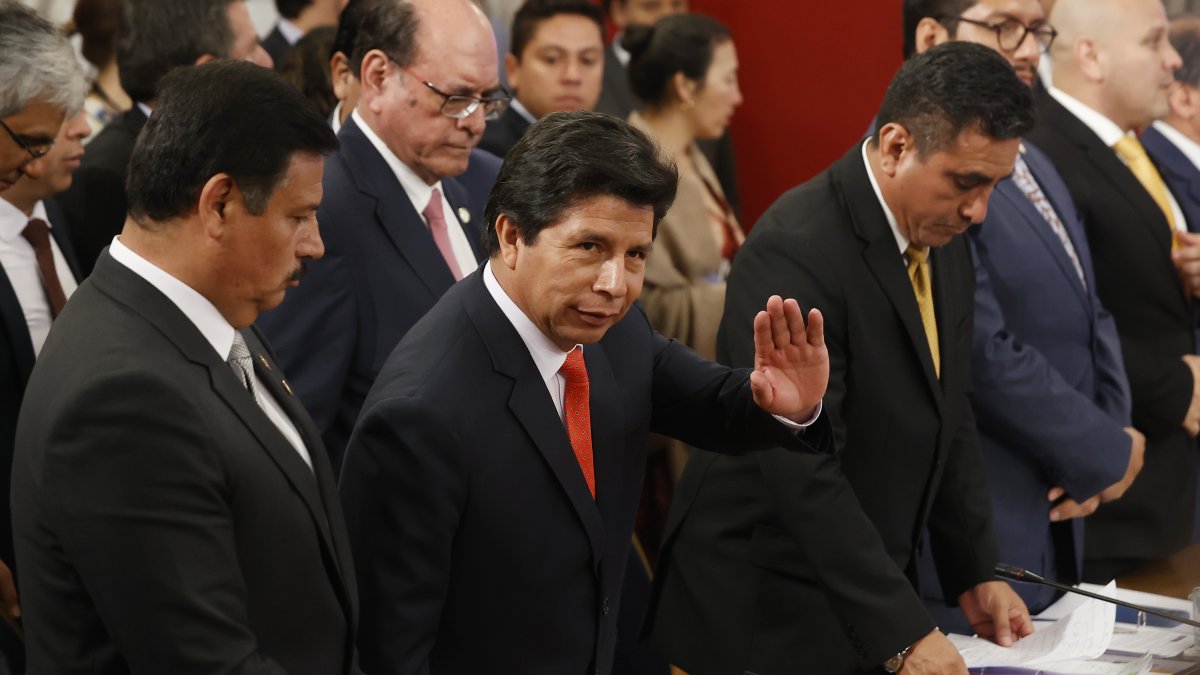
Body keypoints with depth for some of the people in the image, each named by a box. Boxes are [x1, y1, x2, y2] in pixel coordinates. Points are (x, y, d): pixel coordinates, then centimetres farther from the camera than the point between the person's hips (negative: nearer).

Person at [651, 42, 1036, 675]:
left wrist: (975, 573, 8)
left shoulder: (943, 241, 4)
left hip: (869, 592, 8)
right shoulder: (795, 250, -23)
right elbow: (802, 470, -27)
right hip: (765, 616, -7)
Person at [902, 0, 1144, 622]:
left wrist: (1101, 445, -3)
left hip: (1055, 520, 9)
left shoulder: (1030, 161, 13)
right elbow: (984, 354, -23)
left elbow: (1089, 316, 14)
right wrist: (1109, 454, -11)